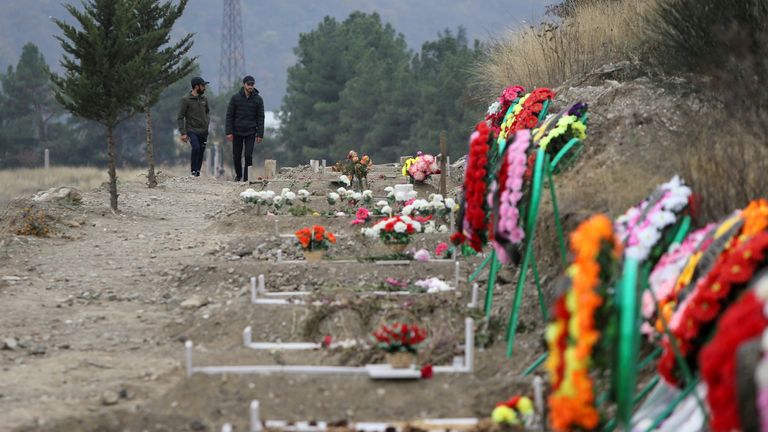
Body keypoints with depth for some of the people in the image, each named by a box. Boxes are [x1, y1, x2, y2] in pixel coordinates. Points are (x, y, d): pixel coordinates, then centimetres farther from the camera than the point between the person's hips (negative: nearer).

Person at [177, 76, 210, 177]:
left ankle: (198, 172, 14)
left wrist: (207, 121, 8)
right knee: (196, 148, -24)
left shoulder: (204, 99, 8)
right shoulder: (186, 99, -7)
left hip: (203, 131, 5)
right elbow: (180, 117, -6)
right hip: (192, 130, -5)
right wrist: (183, 133, -12)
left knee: (201, 152, 4)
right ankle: (193, 171, -14)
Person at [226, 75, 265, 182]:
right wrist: (229, 132, -9)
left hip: (250, 133, -1)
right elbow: (229, 116, -1)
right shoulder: (235, 98, -2)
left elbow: (260, 118, 2)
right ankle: (238, 175, 29)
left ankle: (247, 177, -1)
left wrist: (260, 134, -4)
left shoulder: (258, 99, 0)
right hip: (237, 132, 1)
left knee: (248, 156, -11)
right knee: (236, 156, 8)